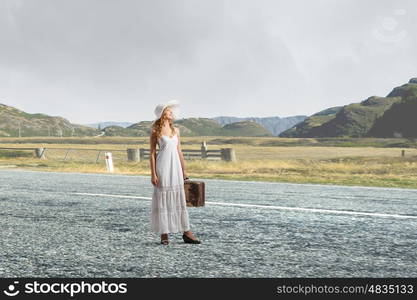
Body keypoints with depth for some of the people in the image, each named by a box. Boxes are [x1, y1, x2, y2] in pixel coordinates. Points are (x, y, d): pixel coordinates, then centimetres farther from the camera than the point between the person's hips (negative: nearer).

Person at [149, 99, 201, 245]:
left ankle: (186, 232, 8)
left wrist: (184, 171, 12)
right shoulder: (155, 131, -2)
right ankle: (164, 234, 6)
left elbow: (179, 151, 14)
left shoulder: (176, 130, 12)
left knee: (180, 199, 5)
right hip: (163, 167, -5)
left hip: (176, 167, 5)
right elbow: (152, 153, -3)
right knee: (162, 199, -1)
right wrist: (153, 174, -9)